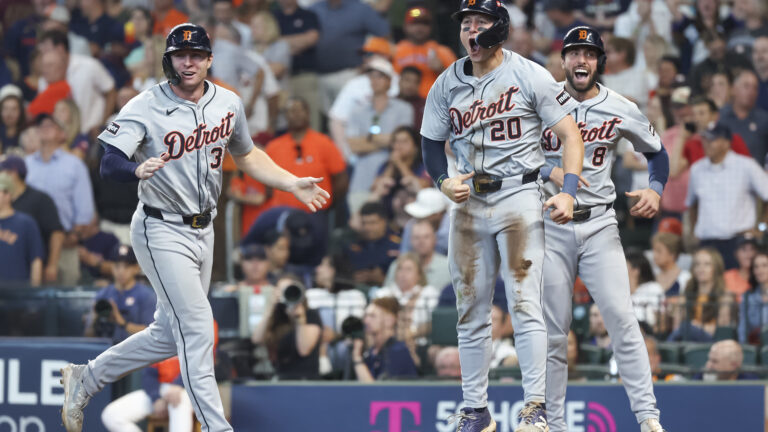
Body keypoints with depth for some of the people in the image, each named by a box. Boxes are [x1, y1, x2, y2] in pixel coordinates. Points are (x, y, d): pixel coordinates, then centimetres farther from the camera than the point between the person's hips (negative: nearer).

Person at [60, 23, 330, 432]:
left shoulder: (227, 104, 4)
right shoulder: (145, 108, -15)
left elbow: (246, 155, 21)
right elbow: (109, 163, -27)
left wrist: (293, 184, 12)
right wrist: (138, 170, -48)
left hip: (203, 230, 7)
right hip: (162, 232, -7)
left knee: (169, 335, 14)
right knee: (197, 330, -13)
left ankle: (84, 379, 30)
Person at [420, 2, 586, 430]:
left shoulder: (529, 76, -4)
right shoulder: (447, 85, 7)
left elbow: (571, 135, -4)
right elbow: (432, 142, 16)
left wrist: (568, 191, -17)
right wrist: (444, 181, -5)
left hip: (519, 198, -4)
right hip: (469, 202, 4)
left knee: (525, 302, -12)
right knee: (472, 310, 6)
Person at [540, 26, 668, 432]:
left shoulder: (621, 110, 3)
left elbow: (657, 151, 16)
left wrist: (655, 190, -2)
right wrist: (550, 171, -13)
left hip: (599, 224, 0)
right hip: (551, 226, 0)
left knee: (621, 317, -12)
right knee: (553, 332, 0)